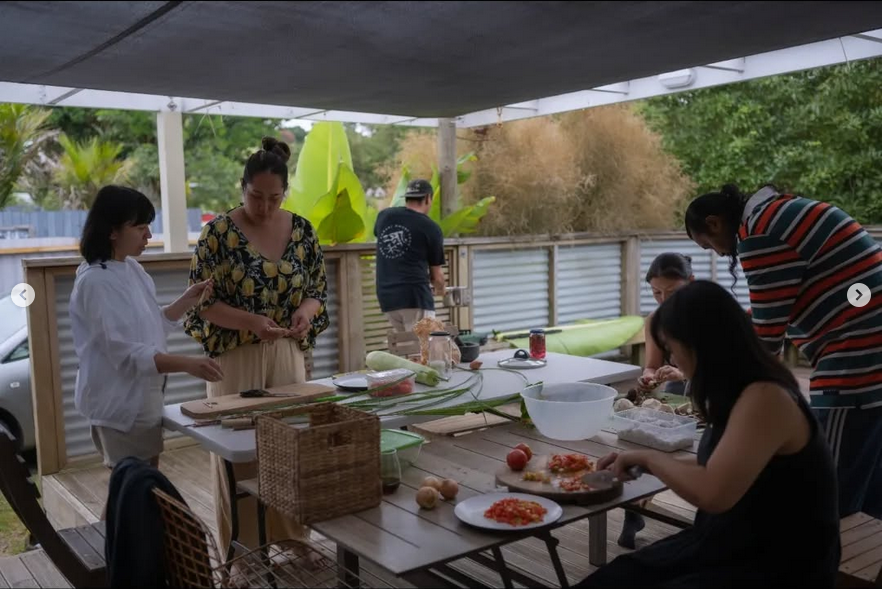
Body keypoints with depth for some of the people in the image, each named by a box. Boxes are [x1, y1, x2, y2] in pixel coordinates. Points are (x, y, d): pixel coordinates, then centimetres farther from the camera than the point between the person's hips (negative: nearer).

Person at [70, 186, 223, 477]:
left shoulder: (132, 268, 5)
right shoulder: (95, 282, -21)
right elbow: (125, 353, -26)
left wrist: (189, 299, 0)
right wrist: (188, 364, -34)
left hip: (145, 397, 8)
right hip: (120, 404, -8)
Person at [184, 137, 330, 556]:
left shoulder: (302, 230, 2)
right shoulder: (219, 232, -8)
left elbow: (318, 290, 9)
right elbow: (200, 300, -8)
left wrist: (306, 310, -13)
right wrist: (250, 321, -23)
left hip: (287, 355, 3)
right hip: (236, 357, -3)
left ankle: (292, 531, 26)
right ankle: (242, 544, 18)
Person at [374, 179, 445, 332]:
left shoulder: (384, 216, 10)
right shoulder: (430, 227, -2)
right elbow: (436, 275, 5)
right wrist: (440, 289, 28)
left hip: (386, 295, 6)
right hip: (415, 296, -5)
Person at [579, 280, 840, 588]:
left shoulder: (766, 398, -23)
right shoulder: (739, 393, 5)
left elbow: (712, 493, -30)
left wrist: (650, 457, -14)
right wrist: (640, 462, 9)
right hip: (724, 545, 8)